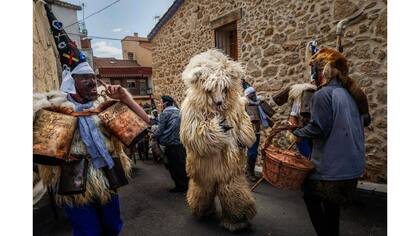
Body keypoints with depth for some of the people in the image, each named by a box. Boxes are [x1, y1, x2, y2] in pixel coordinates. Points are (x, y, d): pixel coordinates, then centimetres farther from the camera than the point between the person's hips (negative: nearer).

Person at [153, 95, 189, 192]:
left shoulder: (165, 113, -10)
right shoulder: (179, 112, 9)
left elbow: (160, 129, -11)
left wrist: (155, 137, 7)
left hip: (171, 144, -6)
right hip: (181, 142, 6)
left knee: (173, 166, 7)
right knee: (182, 164, 15)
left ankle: (180, 185, 15)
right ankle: (186, 184, 26)